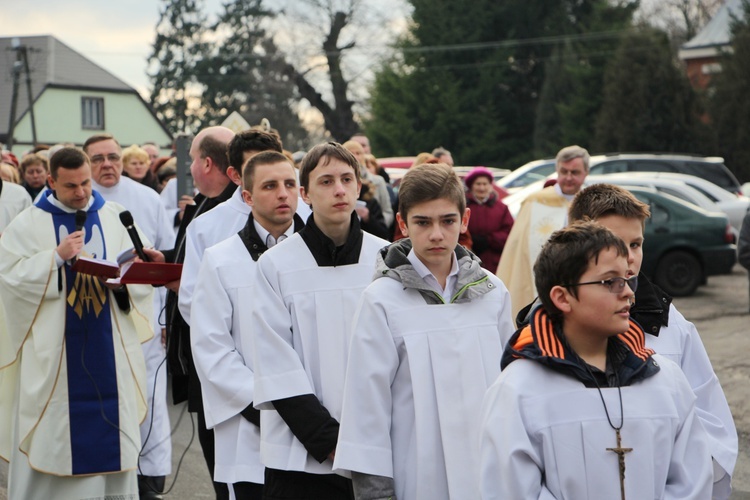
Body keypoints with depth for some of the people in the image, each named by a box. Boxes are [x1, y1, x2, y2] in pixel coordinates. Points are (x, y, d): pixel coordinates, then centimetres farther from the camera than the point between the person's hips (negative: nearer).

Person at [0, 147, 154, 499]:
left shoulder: (115, 218, 8)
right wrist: (56, 257, -16)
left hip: (107, 351, 2)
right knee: (51, 431, 1)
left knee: (110, 428, 4)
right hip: (52, 353, -2)